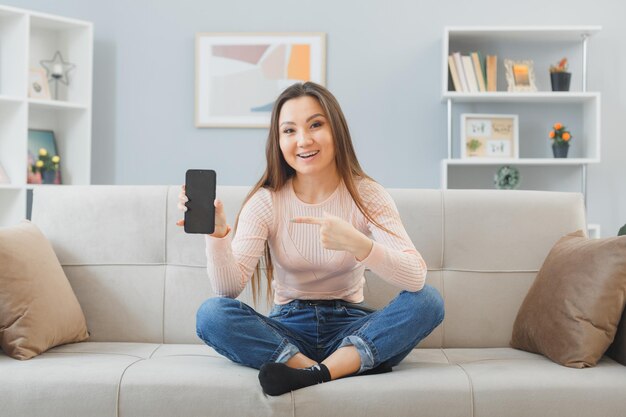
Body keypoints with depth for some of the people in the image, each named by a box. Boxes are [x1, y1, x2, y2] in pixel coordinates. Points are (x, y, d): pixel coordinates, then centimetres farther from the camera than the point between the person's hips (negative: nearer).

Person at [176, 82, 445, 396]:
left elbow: (416, 278, -20)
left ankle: (314, 374, -32)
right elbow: (229, 287, -16)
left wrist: (355, 243, -37)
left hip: (349, 328, 0)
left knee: (429, 300, -25)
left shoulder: (367, 196, -6)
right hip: (288, 329, 0)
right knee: (211, 313, -26)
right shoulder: (265, 202, -4)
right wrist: (217, 232, -35)